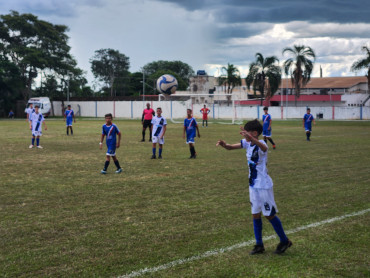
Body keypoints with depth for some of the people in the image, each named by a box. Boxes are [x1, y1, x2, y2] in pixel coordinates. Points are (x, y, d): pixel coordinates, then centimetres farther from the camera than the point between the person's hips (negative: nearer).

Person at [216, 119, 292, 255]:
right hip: (253, 185, 8)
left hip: (263, 186, -8)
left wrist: (250, 138, -64)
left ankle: (284, 241, 20)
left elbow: (264, 147, -46)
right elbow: (232, 147, 1)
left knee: (270, 215, 2)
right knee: (255, 215, 10)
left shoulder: (260, 144, -22)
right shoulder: (247, 143, 2)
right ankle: (259, 245, 20)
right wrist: (225, 145, -23)